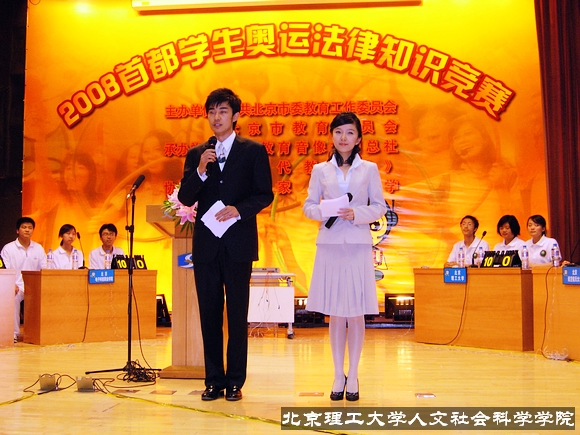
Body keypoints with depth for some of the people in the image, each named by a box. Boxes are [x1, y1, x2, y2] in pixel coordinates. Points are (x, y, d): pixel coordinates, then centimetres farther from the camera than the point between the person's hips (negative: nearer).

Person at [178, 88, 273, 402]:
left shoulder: (253, 151, 4)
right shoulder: (196, 154, 12)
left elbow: (265, 194, 0)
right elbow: (185, 198, 4)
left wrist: (239, 209, -16)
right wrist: (200, 171, -11)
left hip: (238, 244, -3)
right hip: (206, 244, 3)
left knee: (237, 314, 2)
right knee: (209, 314, 7)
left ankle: (235, 381, 11)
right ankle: (214, 380, 15)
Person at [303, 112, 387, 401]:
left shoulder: (369, 169, 7)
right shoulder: (321, 170, 9)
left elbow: (380, 207, 4)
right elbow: (308, 207, 6)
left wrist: (357, 213, -14)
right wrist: (326, 211, -14)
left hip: (359, 247, -1)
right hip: (330, 246, 1)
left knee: (356, 313, 2)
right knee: (335, 313, 4)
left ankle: (353, 375, 14)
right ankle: (338, 375, 14)